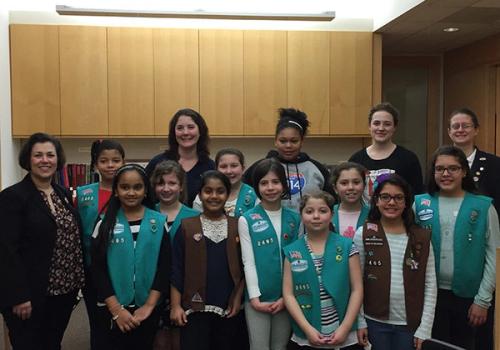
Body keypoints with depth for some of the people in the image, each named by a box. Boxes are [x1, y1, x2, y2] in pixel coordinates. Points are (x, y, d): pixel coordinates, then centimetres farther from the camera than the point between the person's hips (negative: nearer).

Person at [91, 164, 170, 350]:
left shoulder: (160, 222, -2)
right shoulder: (105, 224, -2)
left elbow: (165, 266, -3)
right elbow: (98, 269, -4)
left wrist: (149, 305, -9)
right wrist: (116, 309, -10)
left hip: (149, 309, 1)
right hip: (113, 310, 0)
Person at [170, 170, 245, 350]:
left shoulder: (238, 226, 4)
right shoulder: (187, 226, -1)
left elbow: (245, 266, 6)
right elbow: (176, 268, -1)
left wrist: (238, 299, -2)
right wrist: (175, 305, -6)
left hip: (228, 308, 2)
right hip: (195, 308, -2)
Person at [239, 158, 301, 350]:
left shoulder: (294, 219, 5)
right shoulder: (247, 220, -3)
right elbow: (248, 262, -6)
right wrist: (255, 298, -11)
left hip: (286, 298, 3)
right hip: (257, 298, -2)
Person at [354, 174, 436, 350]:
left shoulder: (422, 237, 0)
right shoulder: (363, 235, -4)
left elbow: (430, 285, 1)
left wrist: (424, 328, -2)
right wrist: (359, 322, -4)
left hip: (409, 324, 1)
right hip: (375, 322, -1)